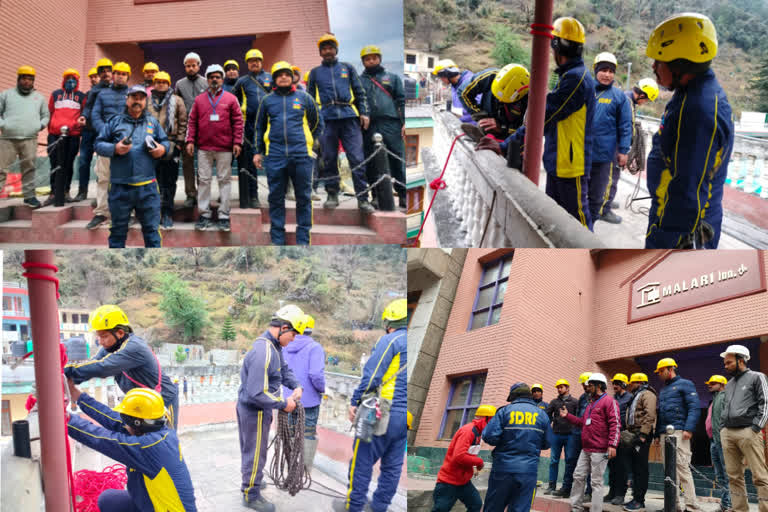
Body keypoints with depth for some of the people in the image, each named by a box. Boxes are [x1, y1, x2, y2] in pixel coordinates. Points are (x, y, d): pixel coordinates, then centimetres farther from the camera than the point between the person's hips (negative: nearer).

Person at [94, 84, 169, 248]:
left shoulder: (153, 122, 13)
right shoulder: (114, 122, 7)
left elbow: (166, 141, 20)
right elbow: (99, 144, 6)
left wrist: (163, 148, -3)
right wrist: (115, 148, -13)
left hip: (147, 186, 1)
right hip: (120, 186, -1)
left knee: (151, 228, 3)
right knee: (118, 229, 9)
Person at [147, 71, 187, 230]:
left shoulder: (177, 101, 6)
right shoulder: (147, 100, 13)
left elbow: (182, 123, 3)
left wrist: (179, 142, -4)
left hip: (170, 145, -2)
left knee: (168, 182, -1)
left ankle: (167, 214, 4)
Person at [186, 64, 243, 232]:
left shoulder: (231, 99, 5)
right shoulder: (199, 100, 10)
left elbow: (238, 122, 2)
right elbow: (192, 122, 11)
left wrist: (237, 142, -5)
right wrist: (190, 140, 1)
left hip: (225, 148, -2)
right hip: (204, 148, 2)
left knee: (224, 180, 2)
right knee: (204, 180, 4)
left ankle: (224, 215, 7)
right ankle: (204, 214, 11)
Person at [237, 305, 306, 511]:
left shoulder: (274, 345, -2)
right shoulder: (263, 352, -33)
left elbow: (284, 370, 10)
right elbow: (257, 394, -34)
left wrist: (296, 386, -9)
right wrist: (283, 404, -23)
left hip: (256, 409, 10)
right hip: (255, 411, -10)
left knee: (252, 449, 27)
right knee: (255, 453, 7)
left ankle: (250, 480, 47)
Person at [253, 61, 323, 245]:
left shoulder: (304, 98, 8)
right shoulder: (267, 100, 12)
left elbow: (318, 123, 17)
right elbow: (259, 127, 18)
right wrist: (258, 151, 13)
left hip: (301, 155, -1)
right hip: (275, 156, 1)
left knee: (304, 198, 2)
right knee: (276, 198, 4)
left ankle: (303, 240, 10)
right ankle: (277, 239, 12)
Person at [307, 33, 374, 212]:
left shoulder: (348, 68, 19)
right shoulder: (315, 72, 19)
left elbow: (360, 92, 16)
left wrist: (364, 113, 4)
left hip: (349, 117, -1)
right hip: (326, 119, 1)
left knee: (357, 158, -8)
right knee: (329, 159, 1)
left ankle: (363, 199, -7)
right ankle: (332, 195, 12)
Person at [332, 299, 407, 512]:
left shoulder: (391, 341, -10)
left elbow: (371, 376, -15)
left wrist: (354, 402, -6)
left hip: (384, 414, -7)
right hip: (405, 416, 7)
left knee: (362, 461, 5)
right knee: (392, 465, 14)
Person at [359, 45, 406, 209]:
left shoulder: (392, 78, 18)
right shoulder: (359, 81, 20)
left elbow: (402, 101, 11)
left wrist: (405, 122, -2)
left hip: (391, 124, -1)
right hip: (369, 126, 1)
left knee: (398, 161, -7)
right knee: (371, 163, 1)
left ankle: (403, 195, -3)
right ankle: (376, 196, 8)